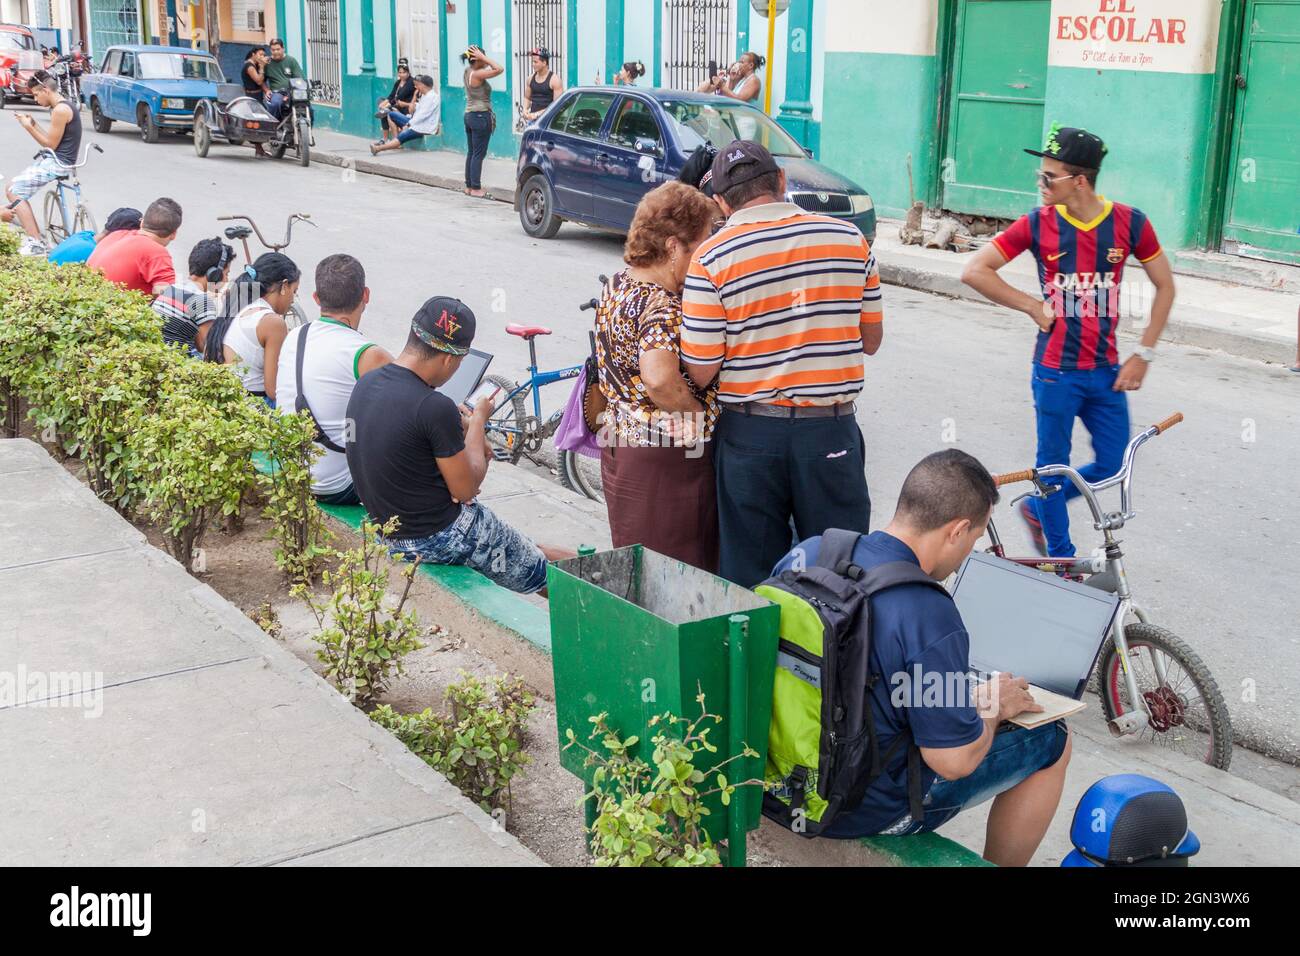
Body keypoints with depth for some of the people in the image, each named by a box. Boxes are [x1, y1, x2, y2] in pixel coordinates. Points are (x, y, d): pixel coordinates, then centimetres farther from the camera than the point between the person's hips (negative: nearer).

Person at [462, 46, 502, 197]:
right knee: (479, 154, -5)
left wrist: (483, 59, 6)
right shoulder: (477, 74, -17)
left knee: (471, 152, 13)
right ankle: (476, 188, -4)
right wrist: (484, 58, -17)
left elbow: (490, 67, 22)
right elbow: (499, 69, -23)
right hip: (481, 116, -9)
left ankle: (469, 186, 17)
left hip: (469, 115, 9)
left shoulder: (468, 71, 8)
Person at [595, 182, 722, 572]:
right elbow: (659, 378, -37)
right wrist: (699, 416, -22)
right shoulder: (663, 307, -22)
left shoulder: (617, 286, 8)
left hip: (620, 445, 9)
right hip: (667, 458, -9)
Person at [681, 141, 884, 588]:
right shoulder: (850, 239, -1)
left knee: (750, 580, 11)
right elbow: (871, 340, 7)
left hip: (749, 432, -1)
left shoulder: (710, 259, -9)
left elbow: (700, 372, -9)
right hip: (831, 429, 1)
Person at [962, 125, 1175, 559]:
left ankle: (1037, 508, 33)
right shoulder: (1038, 224, -8)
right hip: (1056, 372, -2)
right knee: (1054, 465, 7)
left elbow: (1165, 286, 6)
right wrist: (1032, 305, -8)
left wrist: (1143, 354, 1)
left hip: (1107, 372, 2)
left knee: (1111, 466, 9)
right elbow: (975, 271, -5)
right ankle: (1061, 558, 25)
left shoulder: (1129, 222, -5)